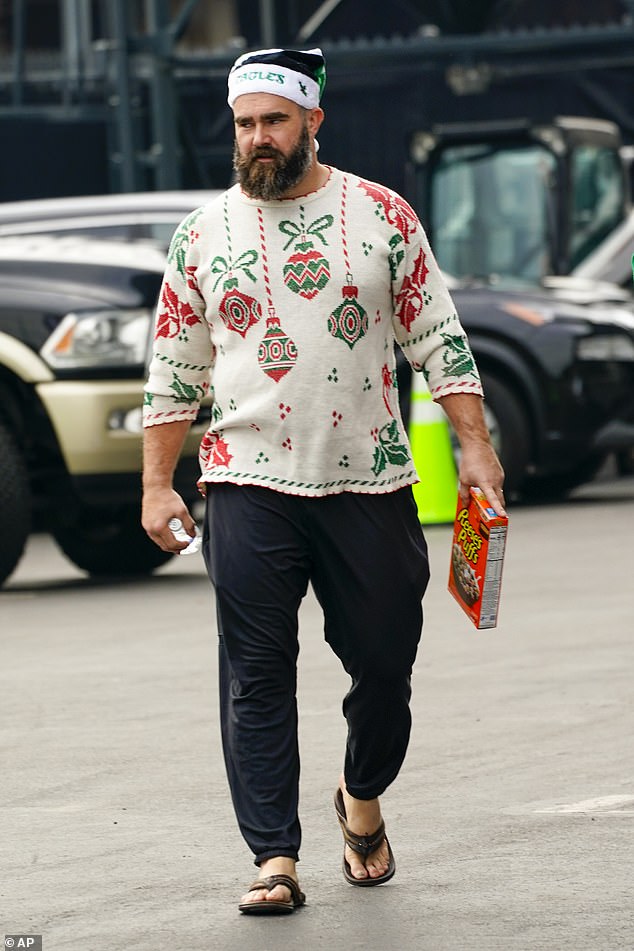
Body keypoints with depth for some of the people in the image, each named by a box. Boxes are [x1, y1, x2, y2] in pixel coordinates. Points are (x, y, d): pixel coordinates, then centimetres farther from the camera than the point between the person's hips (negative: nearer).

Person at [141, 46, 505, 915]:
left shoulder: (382, 216, 4)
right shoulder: (202, 235, 6)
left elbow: (440, 340, 6)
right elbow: (173, 373, 10)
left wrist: (475, 446, -2)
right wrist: (156, 484, 5)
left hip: (370, 484, 0)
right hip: (250, 485, 0)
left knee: (384, 660, 5)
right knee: (257, 674, -5)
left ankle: (363, 799, 33)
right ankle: (275, 858, -4)